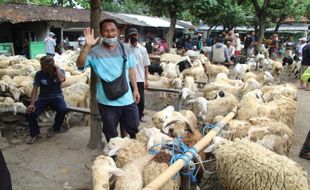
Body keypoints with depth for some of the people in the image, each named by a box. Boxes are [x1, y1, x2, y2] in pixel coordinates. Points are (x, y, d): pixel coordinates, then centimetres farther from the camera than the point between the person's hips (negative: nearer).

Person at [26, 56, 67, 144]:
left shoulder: (60, 71, -5)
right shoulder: (39, 74, -4)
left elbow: (61, 79, -29)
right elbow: (35, 89, -8)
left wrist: (57, 67, -17)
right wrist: (32, 103, -19)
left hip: (56, 96, -1)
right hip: (43, 98, 1)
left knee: (63, 109, -32)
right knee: (31, 113, -22)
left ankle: (55, 128, -2)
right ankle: (35, 134, 4)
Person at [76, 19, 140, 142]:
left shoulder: (125, 49, 3)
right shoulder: (95, 52, -10)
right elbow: (79, 65, -24)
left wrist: (135, 89, 8)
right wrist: (87, 46, -35)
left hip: (127, 99, 3)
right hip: (107, 102, -3)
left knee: (134, 130, 20)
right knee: (111, 135, 16)